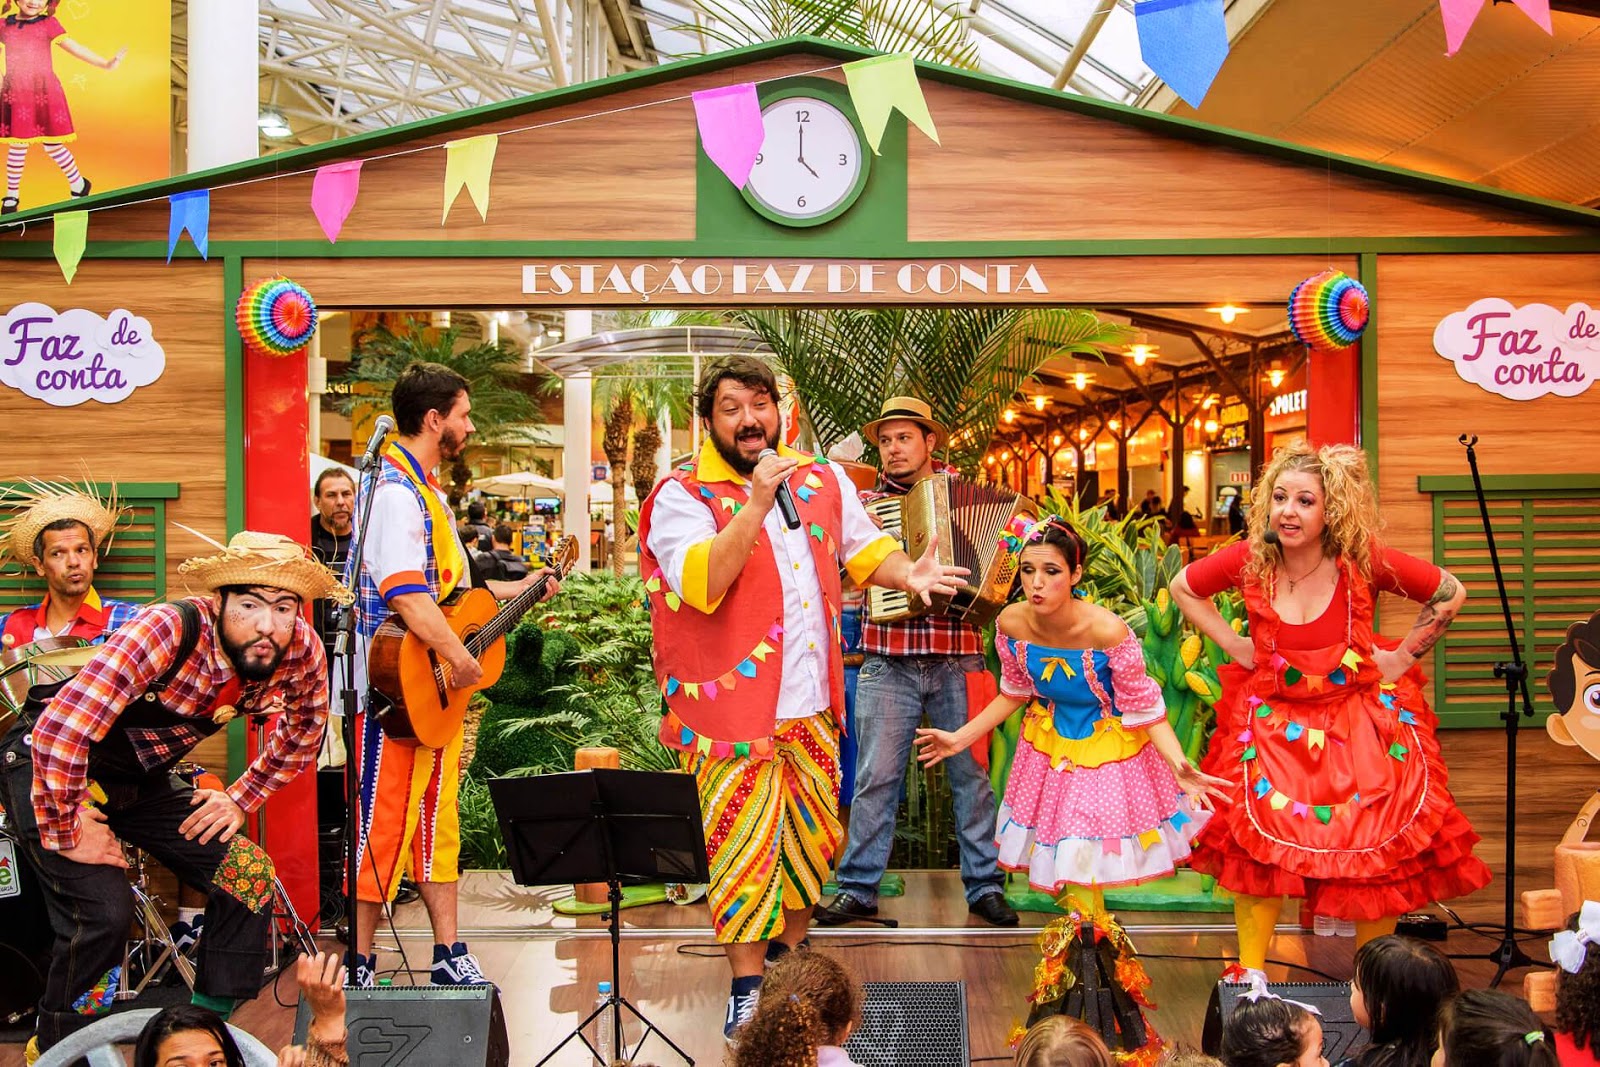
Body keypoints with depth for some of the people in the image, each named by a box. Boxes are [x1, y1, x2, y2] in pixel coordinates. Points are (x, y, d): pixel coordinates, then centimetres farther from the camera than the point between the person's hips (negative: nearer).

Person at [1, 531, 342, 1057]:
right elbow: (61, 730, -37)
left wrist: (239, 799, -1)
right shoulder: (169, 631, -35)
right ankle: (58, 1049, 5)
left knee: (249, 874, -3)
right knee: (104, 908, -21)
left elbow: (300, 734, 5)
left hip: (143, 776, 6)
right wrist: (69, 834, -27)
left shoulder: (302, 652, -17)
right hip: (48, 764, -6)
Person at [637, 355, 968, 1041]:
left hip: (811, 703, 5)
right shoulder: (683, 495, -10)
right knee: (741, 845, -1)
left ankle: (794, 957, 33)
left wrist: (907, 573, -3)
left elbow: (865, 550, 18)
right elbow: (701, 585, -25)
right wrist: (757, 504, -30)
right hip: (731, 704, -5)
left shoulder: (821, 480, 7)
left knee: (812, 835, 14)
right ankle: (747, 986, 13)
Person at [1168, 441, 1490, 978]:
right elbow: (1182, 587, 8)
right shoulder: (1249, 560, -12)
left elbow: (1451, 594, 0)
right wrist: (1234, 645, 1)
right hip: (1273, 728, 1)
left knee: (1378, 861, 2)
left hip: (1359, 727, -1)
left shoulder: (1364, 561, -16)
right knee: (1255, 852, -2)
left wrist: (1403, 656, -2)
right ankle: (1249, 977, 15)